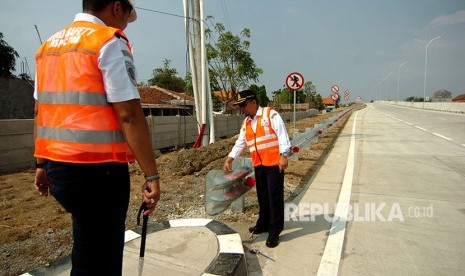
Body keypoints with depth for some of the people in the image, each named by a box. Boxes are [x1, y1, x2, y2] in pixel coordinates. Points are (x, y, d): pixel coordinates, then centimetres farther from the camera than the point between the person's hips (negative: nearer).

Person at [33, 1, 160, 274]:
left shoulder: (48, 45, 15)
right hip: (97, 169, -8)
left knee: (94, 248, 24)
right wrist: (152, 174, -15)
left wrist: (42, 164, 22)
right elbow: (129, 115, -18)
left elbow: (42, 112, 16)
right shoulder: (110, 42, -9)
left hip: (57, 167, 8)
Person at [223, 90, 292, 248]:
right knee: (262, 196, 18)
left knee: (275, 197, -1)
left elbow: (282, 135, -13)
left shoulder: (271, 114, -8)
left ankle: (274, 232, 9)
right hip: (258, 165, 7)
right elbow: (240, 143, 17)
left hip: (274, 163, -7)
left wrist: (283, 155, -21)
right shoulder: (246, 123, 14)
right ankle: (263, 224, 34)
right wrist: (229, 159, 10)